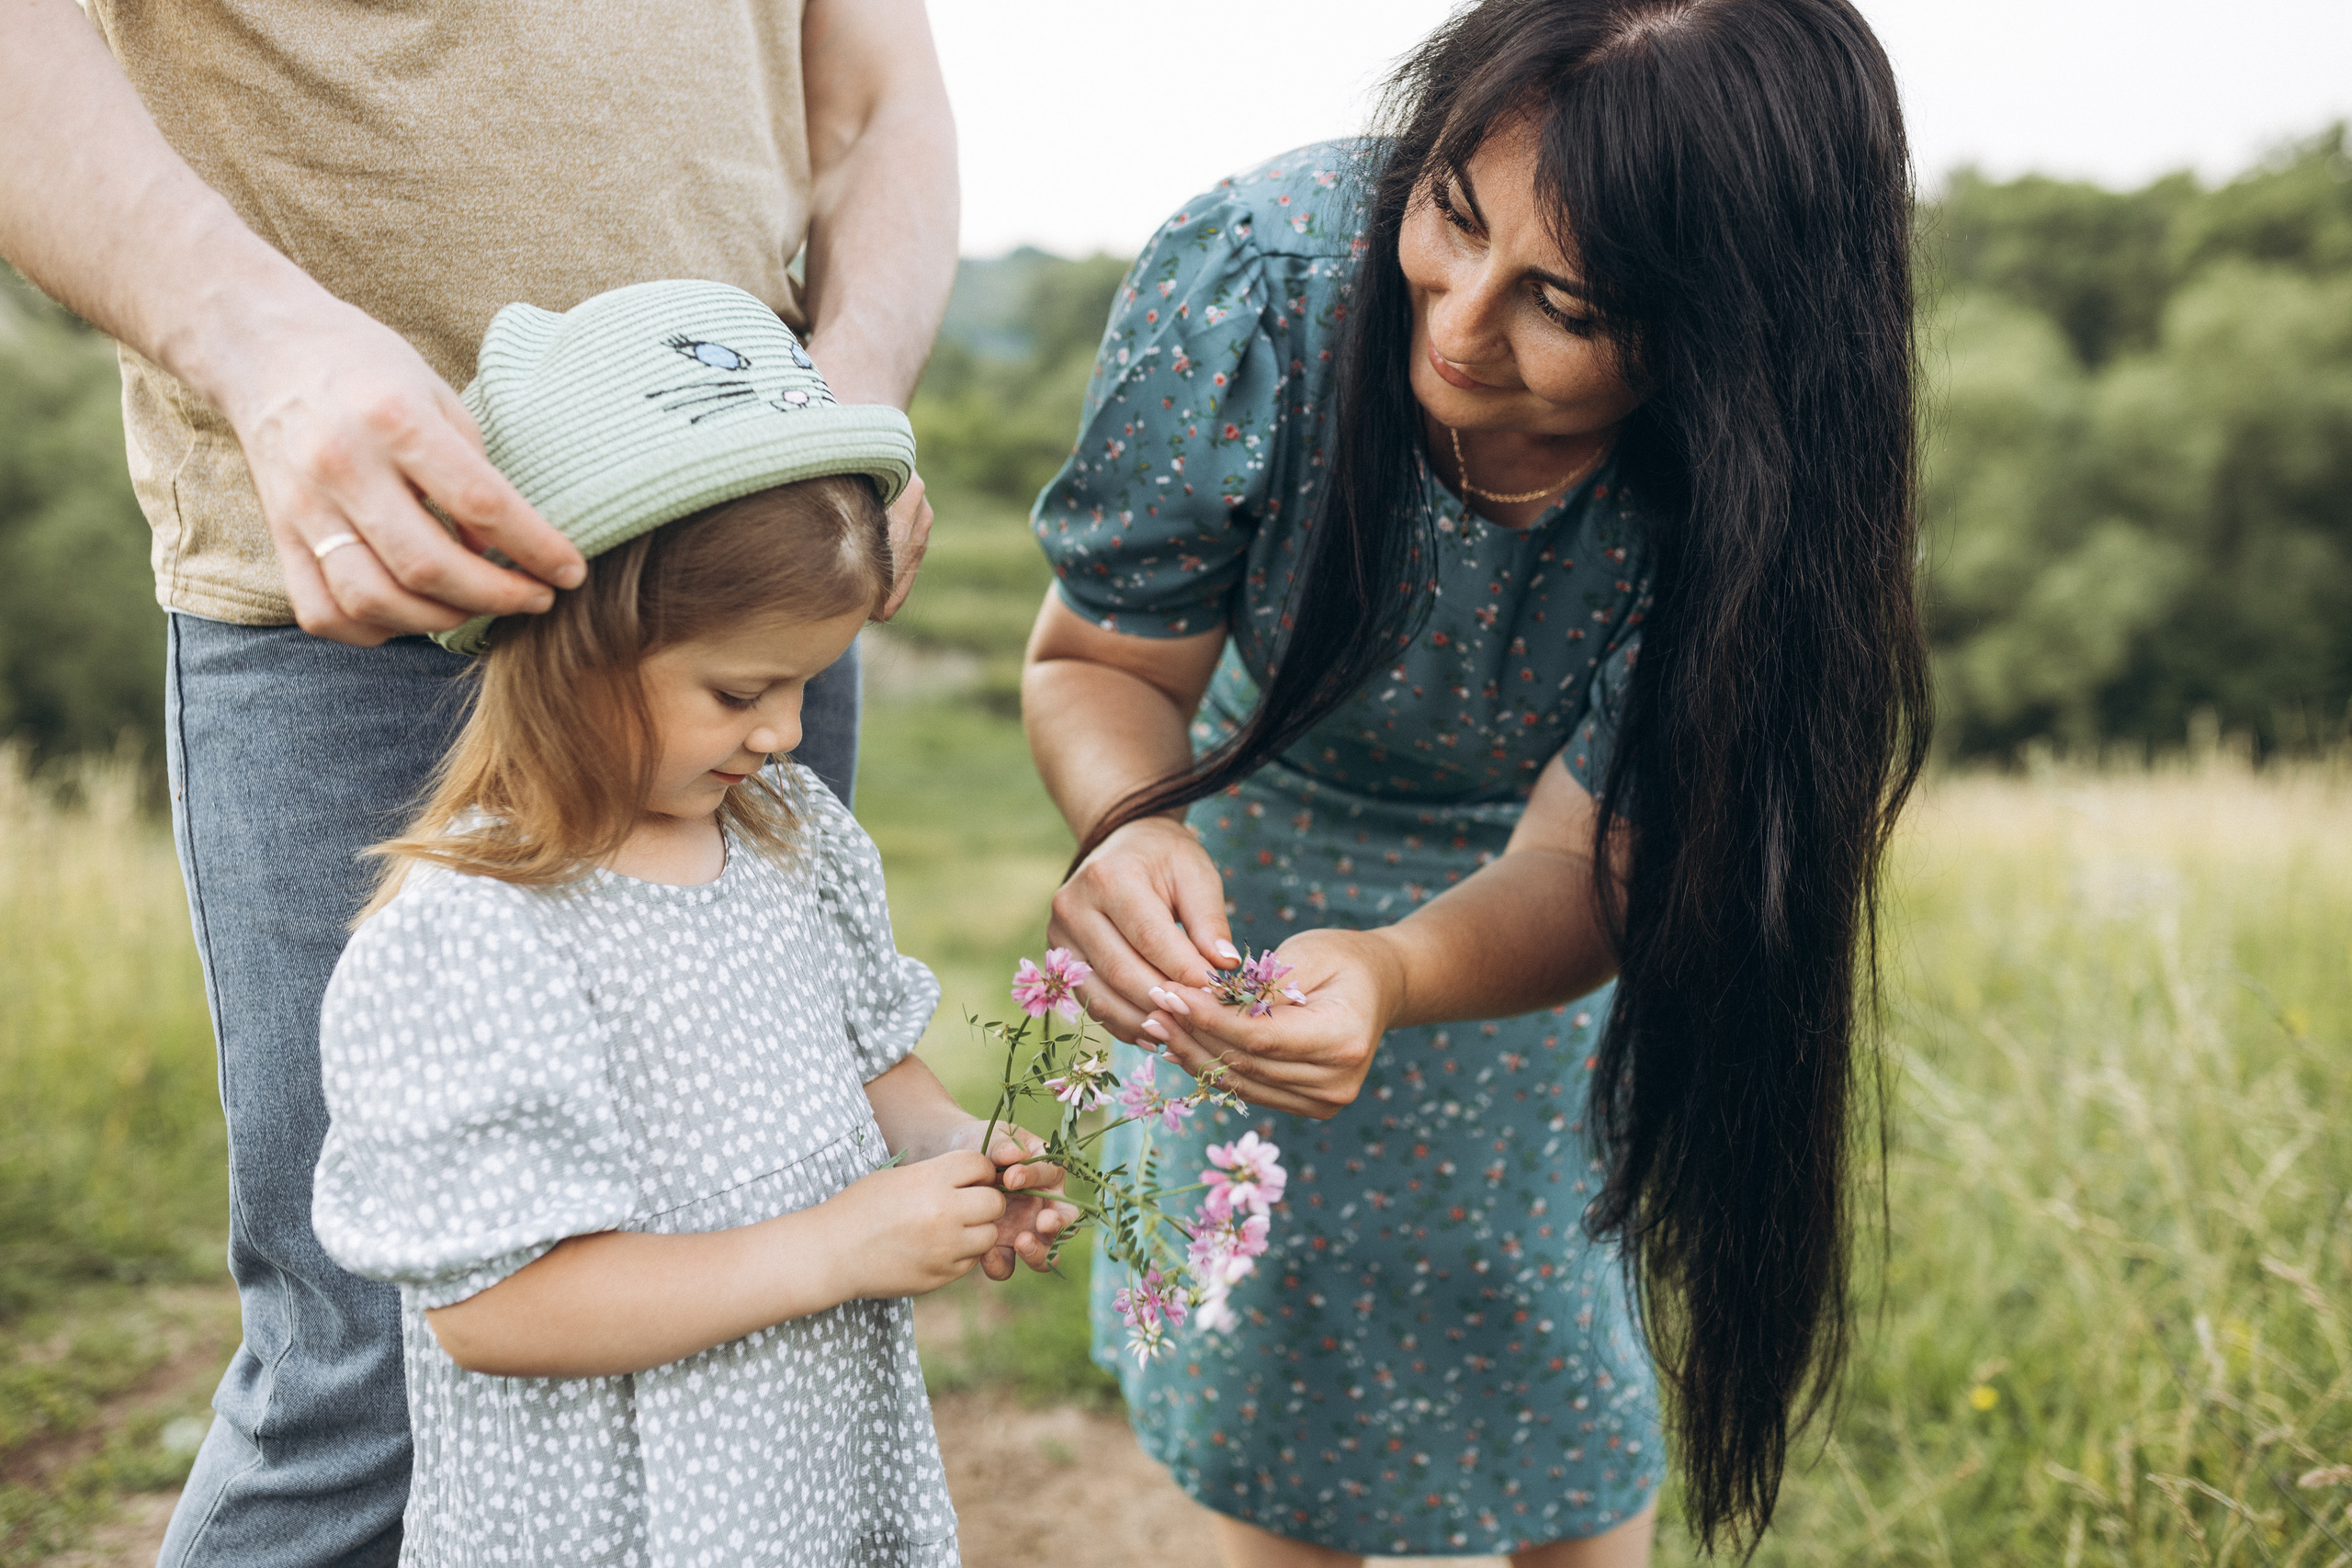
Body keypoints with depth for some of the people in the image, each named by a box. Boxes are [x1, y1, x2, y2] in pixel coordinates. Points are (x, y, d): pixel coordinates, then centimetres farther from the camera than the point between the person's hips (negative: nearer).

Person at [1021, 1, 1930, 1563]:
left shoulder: (1750, 491, -33)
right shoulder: (1255, 275, -34)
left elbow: (1578, 871, -27)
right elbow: (1103, 659, -21)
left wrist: (1395, 972, -48)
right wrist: (1131, 825, -43)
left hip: (1512, 880, 0)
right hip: (1253, 842, 1)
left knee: (1559, 1370, 10)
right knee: (1266, 1356, 12)